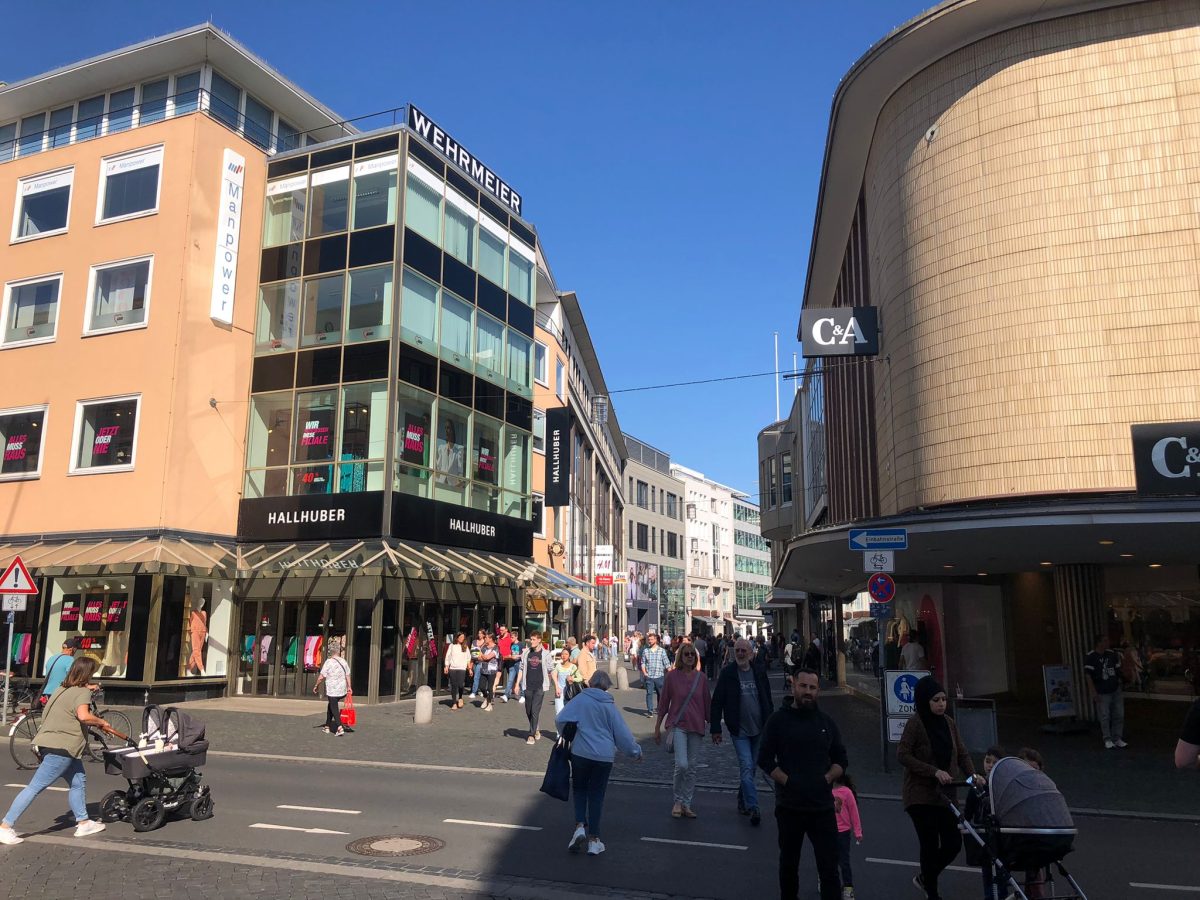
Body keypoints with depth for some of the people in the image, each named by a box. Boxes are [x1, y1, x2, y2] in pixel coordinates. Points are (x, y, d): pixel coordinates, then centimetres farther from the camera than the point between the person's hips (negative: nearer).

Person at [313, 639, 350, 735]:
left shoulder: (329, 662, -12)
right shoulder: (344, 662, 5)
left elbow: (321, 677, -10)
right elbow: (347, 676, 8)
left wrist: (316, 685, 4)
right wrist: (349, 687, 15)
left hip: (332, 691, -6)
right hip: (342, 690, 6)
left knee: (334, 709, -1)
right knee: (330, 706, 23)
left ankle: (339, 728, -15)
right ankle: (327, 726, 30)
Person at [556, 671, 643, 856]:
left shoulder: (580, 699, -2)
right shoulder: (609, 705, 1)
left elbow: (560, 719, -9)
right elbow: (622, 732, 4)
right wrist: (635, 752, 18)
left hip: (580, 753, -1)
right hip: (604, 756, 1)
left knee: (580, 789, 18)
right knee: (597, 795, 10)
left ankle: (580, 826, -2)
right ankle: (593, 839, 11)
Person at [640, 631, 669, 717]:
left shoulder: (662, 651, 3)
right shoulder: (645, 651, 7)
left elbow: (666, 663, 2)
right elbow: (643, 663, 8)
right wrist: (644, 672, -5)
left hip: (659, 676, 0)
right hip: (649, 677, 0)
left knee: (661, 693, 10)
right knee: (649, 693, -5)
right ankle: (650, 711, -1)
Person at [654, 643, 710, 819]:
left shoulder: (701, 677, 3)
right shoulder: (672, 676, -4)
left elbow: (707, 704, 10)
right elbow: (663, 703, 2)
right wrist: (657, 727, 4)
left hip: (696, 726, 3)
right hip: (678, 725, -3)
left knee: (692, 768, 8)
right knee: (682, 764, -16)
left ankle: (686, 805, 21)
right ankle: (678, 801, 5)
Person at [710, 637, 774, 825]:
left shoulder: (759, 672, 4)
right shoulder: (727, 673, -5)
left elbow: (768, 700, 13)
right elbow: (717, 702, -4)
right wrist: (716, 728, -7)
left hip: (759, 730, 4)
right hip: (739, 730, -4)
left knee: (752, 768, 12)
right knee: (746, 767, -12)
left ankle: (742, 800, 30)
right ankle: (753, 808, -13)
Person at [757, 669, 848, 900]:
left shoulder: (827, 723, 8)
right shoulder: (778, 720, -2)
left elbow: (841, 759, 12)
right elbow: (765, 759, -4)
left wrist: (826, 779, -4)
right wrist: (788, 782, -13)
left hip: (823, 805, 2)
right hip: (789, 806, -2)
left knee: (829, 864, 0)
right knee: (789, 863, 13)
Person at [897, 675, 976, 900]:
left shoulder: (948, 723, 5)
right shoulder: (915, 722, -13)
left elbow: (961, 753, 9)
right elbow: (902, 755, -16)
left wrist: (972, 775, -10)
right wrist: (934, 771, -22)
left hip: (944, 794, 6)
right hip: (921, 795, -6)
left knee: (953, 844, 6)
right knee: (931, 846, -2)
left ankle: (925, 878, 30)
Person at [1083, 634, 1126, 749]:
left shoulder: (1112, 654, 6)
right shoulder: (1090, 657, -11)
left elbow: (1118, 670, 15)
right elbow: (1088, 676, -12)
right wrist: (1094, 693, -17)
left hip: (1116, 691, 5)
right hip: (1102, 693, -5)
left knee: (1119, 715, 8)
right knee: (1105, 717, -1)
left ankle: (1117, 739, 19)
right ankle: (1108, 740, 12)